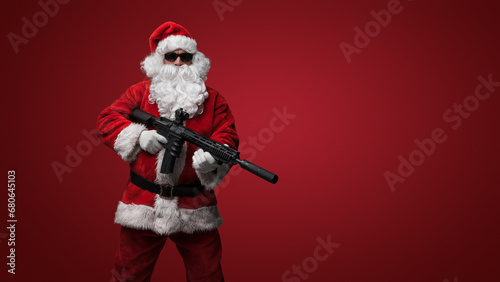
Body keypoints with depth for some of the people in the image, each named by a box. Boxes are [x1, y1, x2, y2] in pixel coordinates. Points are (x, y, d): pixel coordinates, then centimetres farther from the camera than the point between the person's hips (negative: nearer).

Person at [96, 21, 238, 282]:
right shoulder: (140, 92, 5)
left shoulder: (212, 99, 4)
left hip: (195, 209, 0)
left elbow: (227, 135, -5)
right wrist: (139, 136, -18)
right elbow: (107, 119, 0)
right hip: (142, 203, 0)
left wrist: (213, 157, -28)